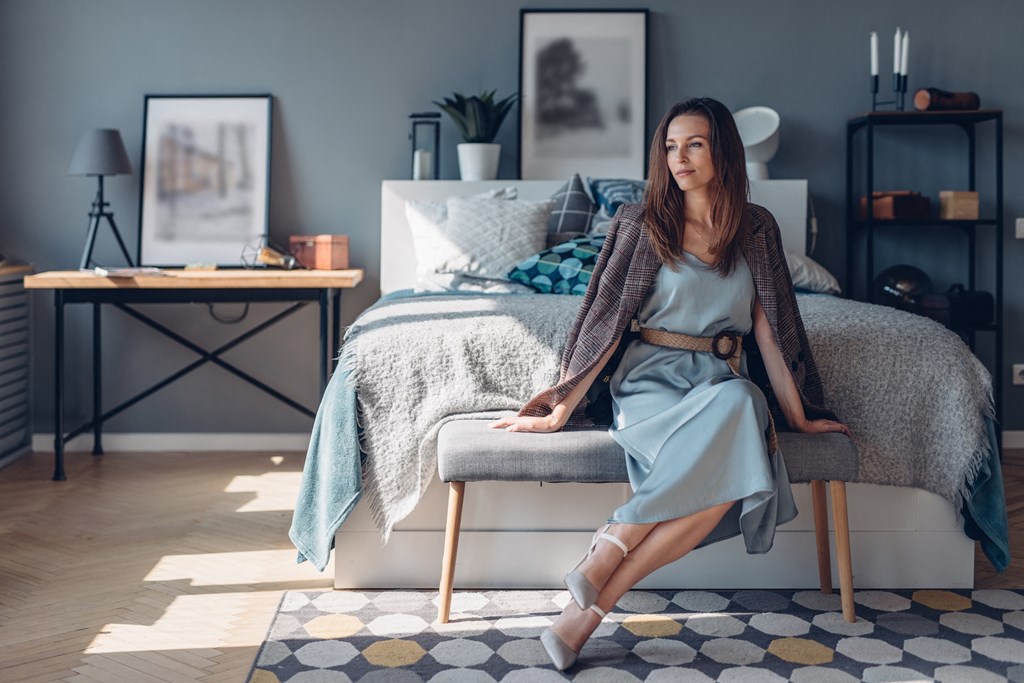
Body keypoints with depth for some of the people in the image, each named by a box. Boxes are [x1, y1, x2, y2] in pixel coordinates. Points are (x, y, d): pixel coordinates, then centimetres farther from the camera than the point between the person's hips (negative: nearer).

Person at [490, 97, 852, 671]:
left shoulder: (757, 228, 11)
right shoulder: (641, 224, 3)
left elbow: (770, 327, 11)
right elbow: (605, 320, 0)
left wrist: (800, 416, 10)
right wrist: (559, 412, -3)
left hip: (722, 382, 3)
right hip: (650, 381, -3)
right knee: (733, 429, -36)